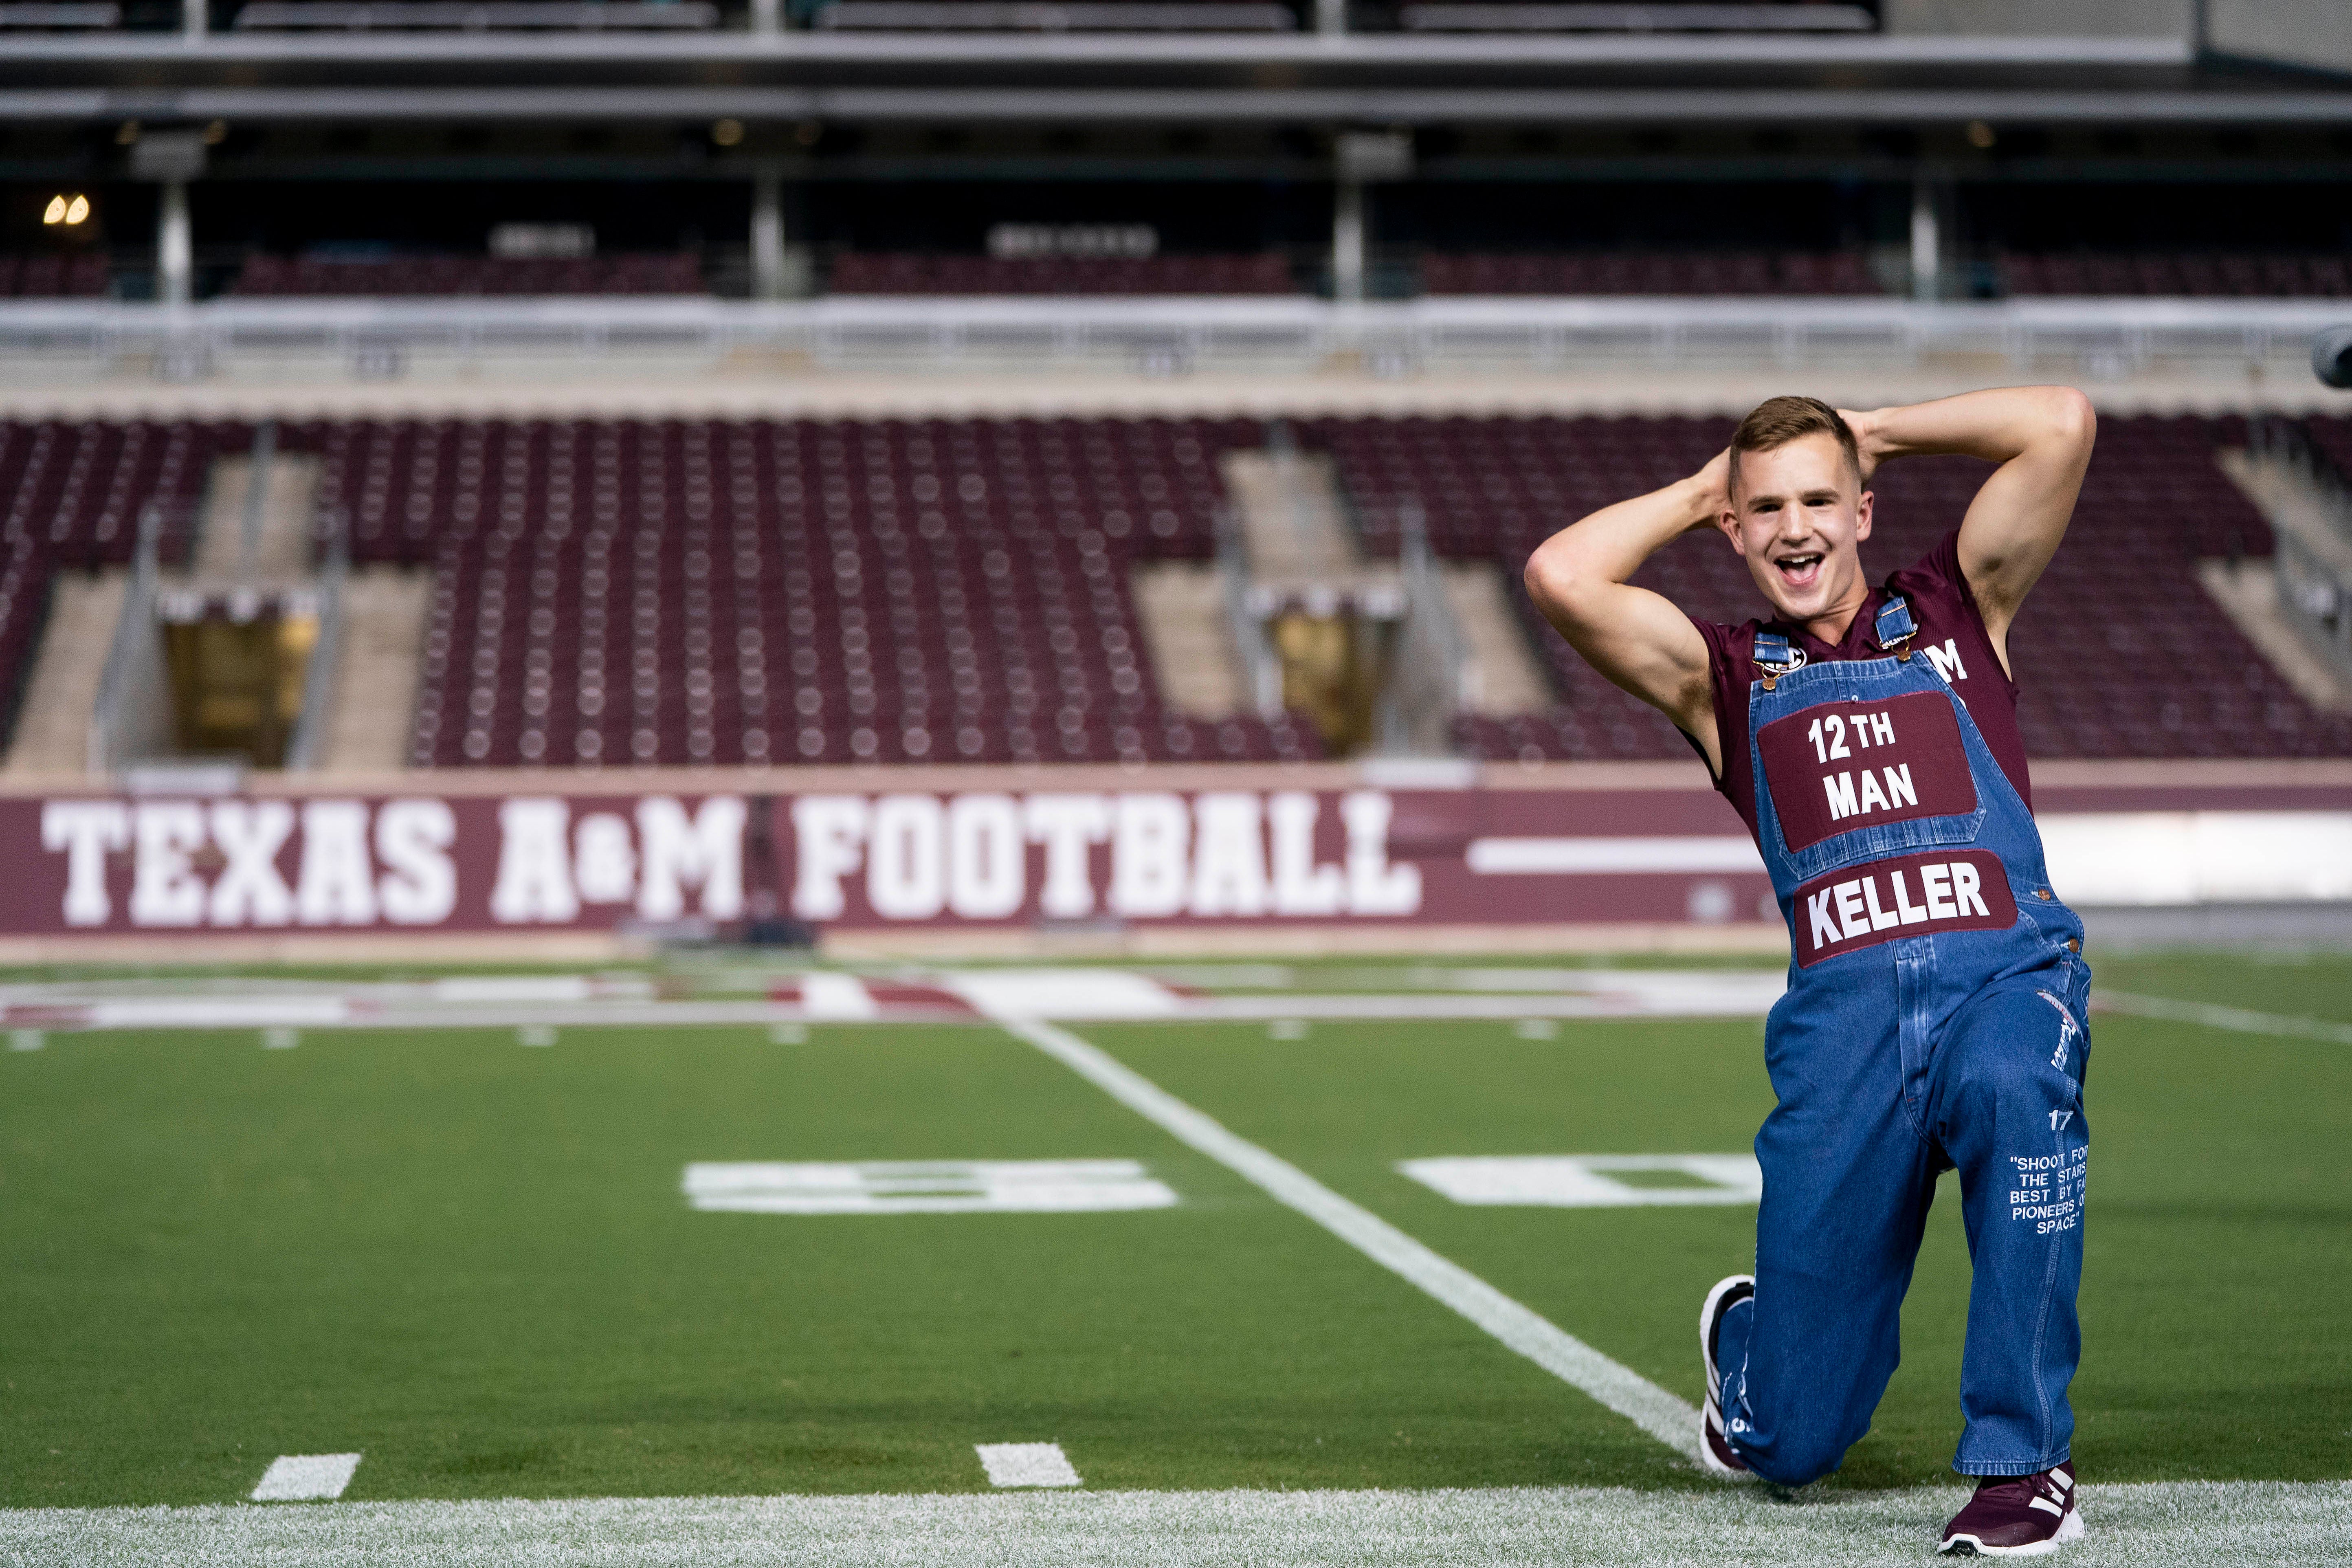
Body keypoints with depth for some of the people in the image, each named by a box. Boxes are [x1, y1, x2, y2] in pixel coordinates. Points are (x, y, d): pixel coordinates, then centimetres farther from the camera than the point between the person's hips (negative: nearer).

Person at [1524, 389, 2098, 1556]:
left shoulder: (1953, 610, 19)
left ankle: (2023, 1466, -29)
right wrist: (1695, 493, 19)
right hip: (1842, 1009, 1)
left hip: (2006, 970, -1)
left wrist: (1880, 433, 20)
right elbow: (1560, 577, 4)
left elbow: (2061, 423, 8)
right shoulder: (1726, 675, 19)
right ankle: (1744, 1343, 40)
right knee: (1794, 1440, 0)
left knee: (2017, 1088, -40)